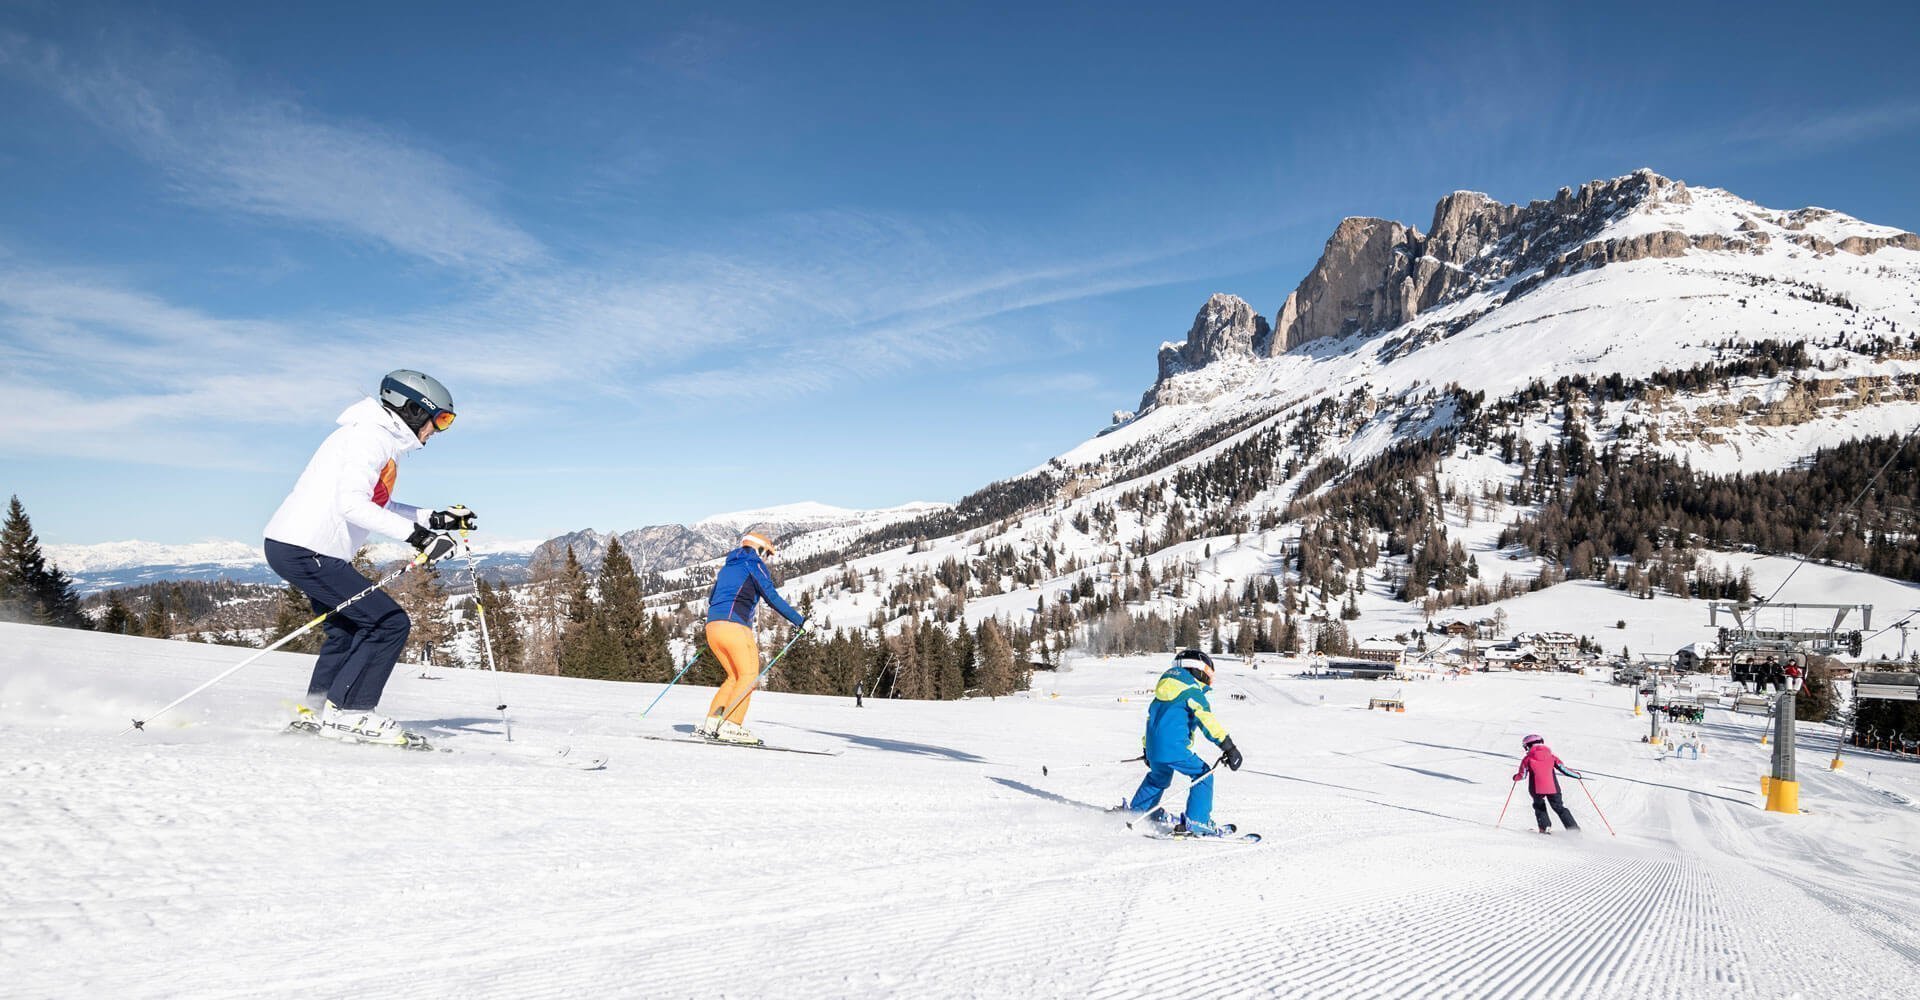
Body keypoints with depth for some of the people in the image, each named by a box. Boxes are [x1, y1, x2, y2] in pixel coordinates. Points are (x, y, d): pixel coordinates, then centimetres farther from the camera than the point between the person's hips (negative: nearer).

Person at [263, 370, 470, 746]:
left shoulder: (383, 441, 17)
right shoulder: (370, 436, -14)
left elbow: (379, 508, 22)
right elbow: (352, 504, -27)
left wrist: (436, 519, 13)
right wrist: (417, 535, -30)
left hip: (303, 549, 11)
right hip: (305, 551, -11)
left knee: (350, 628, 25)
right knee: (390, 624, -11)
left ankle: (317, 710, 31)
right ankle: (347, 713, -6)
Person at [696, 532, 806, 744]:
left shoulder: (728, 566, 27)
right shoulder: (754, 564, 4)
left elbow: (711, 600, 31)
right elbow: (772, 597, -5)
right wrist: (799, 621, -3)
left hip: (712, 626, 8)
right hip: (734, 625, -8)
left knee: (735, 677, 14)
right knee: (749, 675, -5)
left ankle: (710, 723, 5)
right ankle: (730, 726, -16)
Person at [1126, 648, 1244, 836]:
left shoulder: (1164, 691, 20)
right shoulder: (1192, 692, -6)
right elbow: (1207, 721, -18)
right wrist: (1228, 746, -20)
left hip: (1154, 748, 8)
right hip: (1174, 749, -8)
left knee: (1158, 777, 31)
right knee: (1203, 776, 1)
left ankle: (1135, 811, 40)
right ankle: (1196, 822, -7)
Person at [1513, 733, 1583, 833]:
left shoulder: (1527, 759, 1)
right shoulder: (1551, 756, 7)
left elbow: (1522, 775, 1)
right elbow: (1563, 769, 7)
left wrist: (1515, 777, 24)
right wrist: (1577, 775, 22)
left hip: (1537, 789, -2)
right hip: (1553, 788, 2)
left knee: (1539, 806, 23)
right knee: (1560, 808, 15)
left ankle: (1544, 827, 10)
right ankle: (1573, 828, 6)